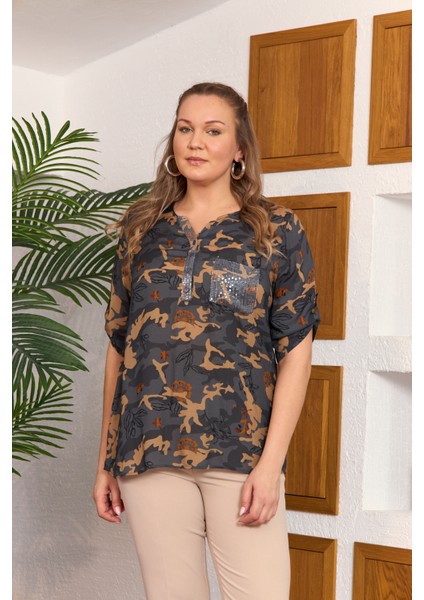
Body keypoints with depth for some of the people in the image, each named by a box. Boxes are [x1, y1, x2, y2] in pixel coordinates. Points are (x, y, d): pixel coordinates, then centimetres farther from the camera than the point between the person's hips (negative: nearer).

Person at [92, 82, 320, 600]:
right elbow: (118, 347, 13)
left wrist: (271, 463, -10)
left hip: (239, 454, -2)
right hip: (149, 454, 2)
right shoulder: (142, 230, 11)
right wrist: (106, 460, 10)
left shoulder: (277, 231, 3)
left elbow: (295, 350, -1)